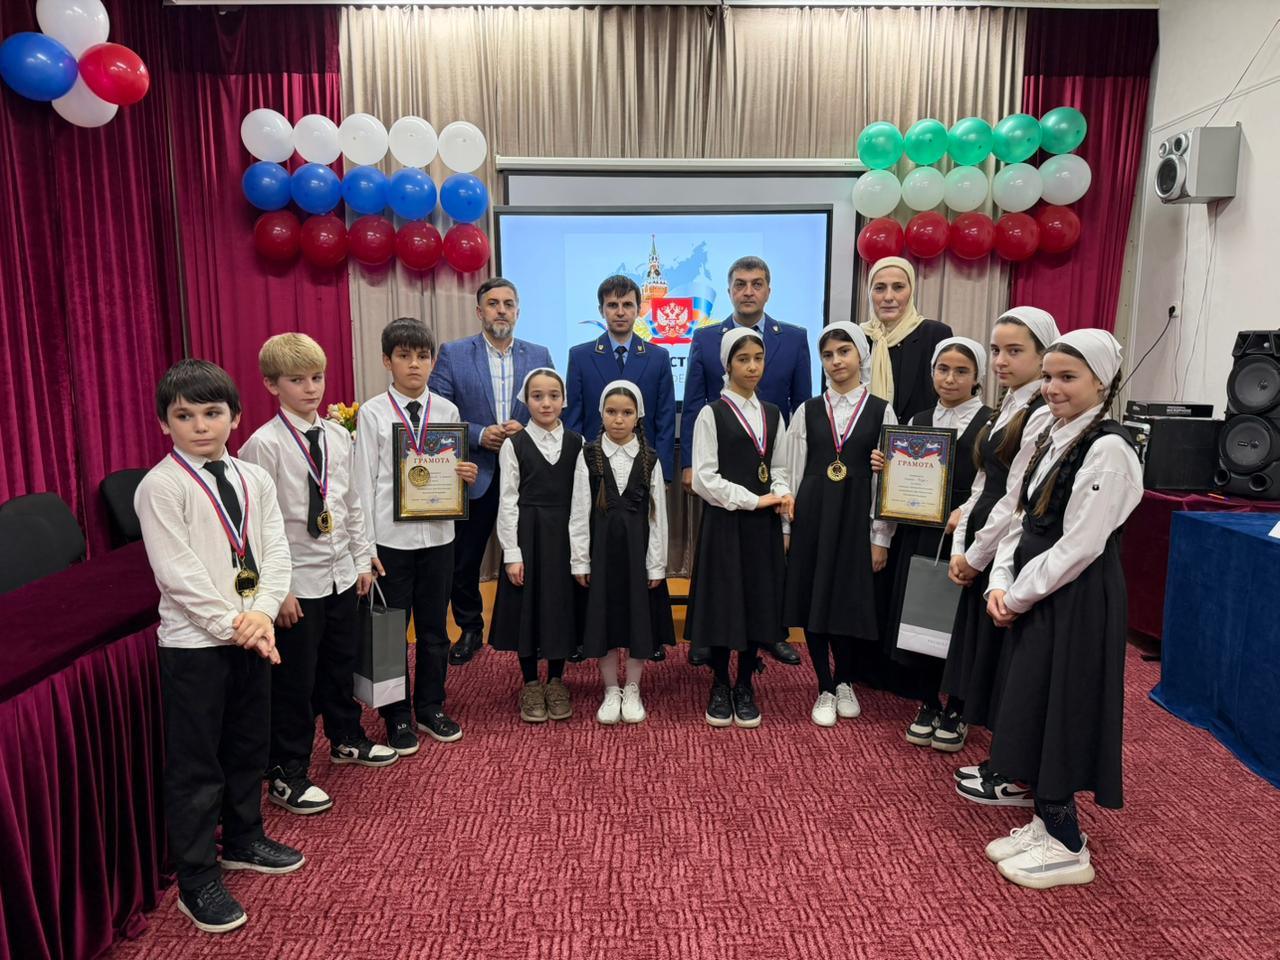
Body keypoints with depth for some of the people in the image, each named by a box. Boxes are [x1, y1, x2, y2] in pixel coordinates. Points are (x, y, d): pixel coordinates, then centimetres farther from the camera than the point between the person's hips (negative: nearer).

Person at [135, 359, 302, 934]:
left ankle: (243, 841, 41)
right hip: (193, 642, -6)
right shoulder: (160, 486, -11)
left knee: (249, 746, 20)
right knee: (194, 763, 5)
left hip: (252, 634, 6)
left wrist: (262, 614, -14)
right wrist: (231, 624, -16)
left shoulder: (253, 478, 5)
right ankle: (196, 882, 21)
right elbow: (178, 573, -16)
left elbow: (275, 552, 0)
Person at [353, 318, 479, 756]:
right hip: (390, 536, -3)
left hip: (438, 534, 3)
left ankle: (430, 707, 33)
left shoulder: (447, 411, 3)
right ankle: (398, 718, 26)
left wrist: (467, 475, -14)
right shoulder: (373, 413, -5)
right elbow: (364, 480, -5)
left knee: (434, 628, 15)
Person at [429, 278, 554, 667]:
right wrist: (480, 435, -16)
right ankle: (470, 630, 30)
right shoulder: (453, 354, -1)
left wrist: (525, 431, -13)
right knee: (464, 561, 10)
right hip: (473, 475, -1)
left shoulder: (539, 356, 5)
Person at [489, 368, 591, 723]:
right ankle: (531, 685, 22)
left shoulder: (575, 444, 2)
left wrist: (580, 553, -5)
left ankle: (556, 683, 25)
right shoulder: (514, 444, -3)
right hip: (526, 534, -1)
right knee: (527, 609, 6)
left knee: (560, 607, 9)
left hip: (563, 534, 1)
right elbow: (507, 501, -4)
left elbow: (580, 501, -1)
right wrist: (512, 554, -8)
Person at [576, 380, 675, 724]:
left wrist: (656, 564, -2)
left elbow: (657, 514, 1)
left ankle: (632, 691, 23)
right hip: (601, 547, 0)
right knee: (603, 618, 6)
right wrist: (580, 561, -5)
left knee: (638, 618, 7)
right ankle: (611, 692, 22)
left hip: (637, 548, 1)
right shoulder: (588, 456, -2)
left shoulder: (649, 459, 0)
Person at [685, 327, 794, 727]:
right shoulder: (712, 414, -5)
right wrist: (754, 500, -14)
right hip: (725, 521, -4)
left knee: (759, 601, 7)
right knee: (723, 602, 1)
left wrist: (782, 494, -8)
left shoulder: (773, 414, 11)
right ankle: (720, 687, 19)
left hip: (763, 524, 4)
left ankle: (745, 687, 22)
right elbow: (704, 478, -10)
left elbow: (778, 469, 14)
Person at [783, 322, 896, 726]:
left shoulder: (881, 411, 2)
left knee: (852, 600, 4)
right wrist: (785, 527, 2)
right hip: (812, 515, 1)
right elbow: (793, 472, 6)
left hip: (856, 516, -1)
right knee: (813, 600, 5)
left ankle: (845, 682, 31)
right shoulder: (808, 411, 5)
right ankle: (825, 689, 23)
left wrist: (881, 537, -3)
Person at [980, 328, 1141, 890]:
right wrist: (1001, 585, -1)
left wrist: (1018, 596, -12)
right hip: (1036, 597, 8)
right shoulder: (1053, 440, 10)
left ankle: (1067, 848, 18)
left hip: (1078, 602, -8)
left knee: (1061, 709, 1)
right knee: (1034, 707, 15)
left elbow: (1077, 547, -20)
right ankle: (1046, 821, 31)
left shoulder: (1107, 449, -17)